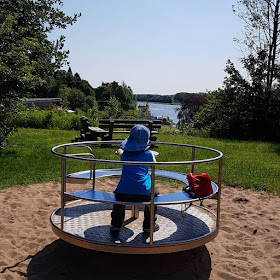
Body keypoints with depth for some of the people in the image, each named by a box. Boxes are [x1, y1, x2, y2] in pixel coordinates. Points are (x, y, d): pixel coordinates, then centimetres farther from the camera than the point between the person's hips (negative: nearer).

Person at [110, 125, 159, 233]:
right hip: (142, 195, -1)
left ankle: (116, 225, 36)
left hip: (123, 195, 2)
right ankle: (149, 225, 34)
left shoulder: (125, 154, 13)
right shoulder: (148, 154, 7)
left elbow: (119, 151, 38)